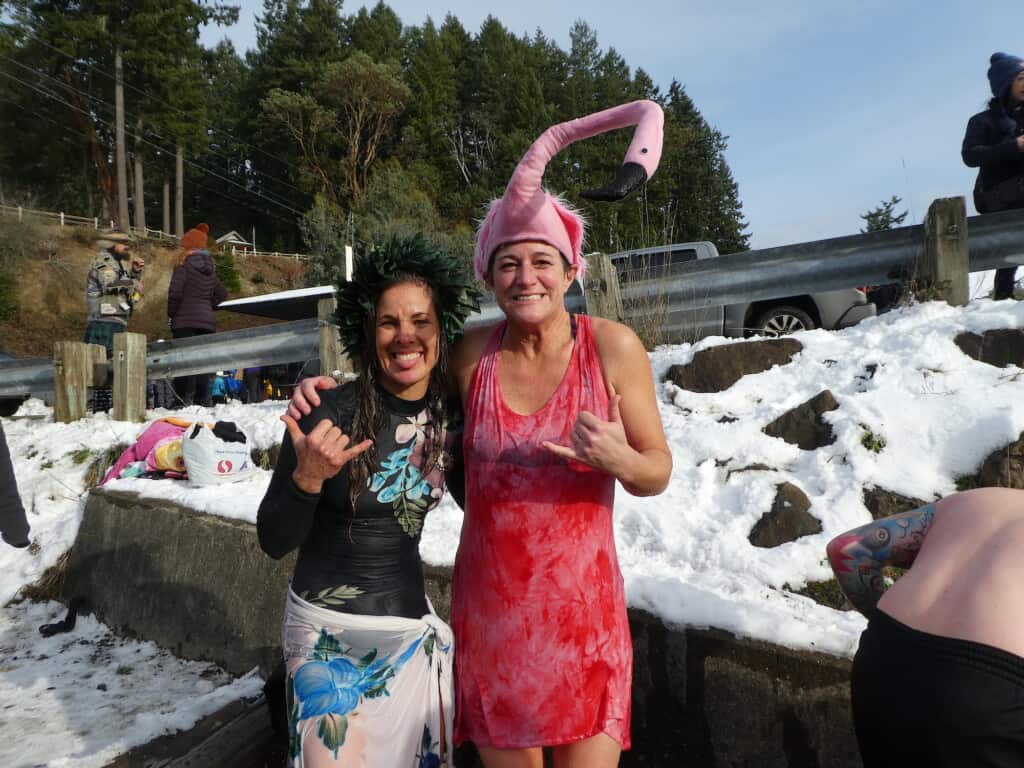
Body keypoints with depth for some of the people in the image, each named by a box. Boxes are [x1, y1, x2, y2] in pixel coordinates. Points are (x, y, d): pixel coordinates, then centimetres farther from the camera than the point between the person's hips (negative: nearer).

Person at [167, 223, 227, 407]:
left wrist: (170, 314, -2)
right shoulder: (210, 268, 13)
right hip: (206, 320, 6)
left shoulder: (184, 264, -7)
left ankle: (185, 399, -10)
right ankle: (205, 399, 11)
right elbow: (222, 293, 19)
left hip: (184, 320, -6)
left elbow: (175, 292, -13)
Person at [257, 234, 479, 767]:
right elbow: (273, 542, -11)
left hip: (415, 629, 5)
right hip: (329, 630, -4)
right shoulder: (329, 414, -17)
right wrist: (308, 477, -30)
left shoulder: (450, 415, -4)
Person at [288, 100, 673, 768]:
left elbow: (658, 473, -4)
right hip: (489, 608, 2)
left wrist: (617, 459, -25)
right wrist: (336, 393, -4)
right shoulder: (472, 354, -5)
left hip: (581, 608, -1)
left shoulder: (613, 348, -10)